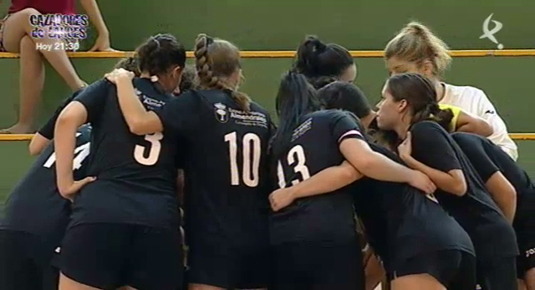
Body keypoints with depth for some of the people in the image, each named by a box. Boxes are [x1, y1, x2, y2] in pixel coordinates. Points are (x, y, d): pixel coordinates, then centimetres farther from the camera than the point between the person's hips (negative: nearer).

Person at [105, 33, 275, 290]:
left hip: (214, 238, -5)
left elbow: (139, 123, -16)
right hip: (258, 238, 5)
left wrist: (122, 80, 0)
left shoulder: (198, 104, -6)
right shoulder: (260, 115, 10)